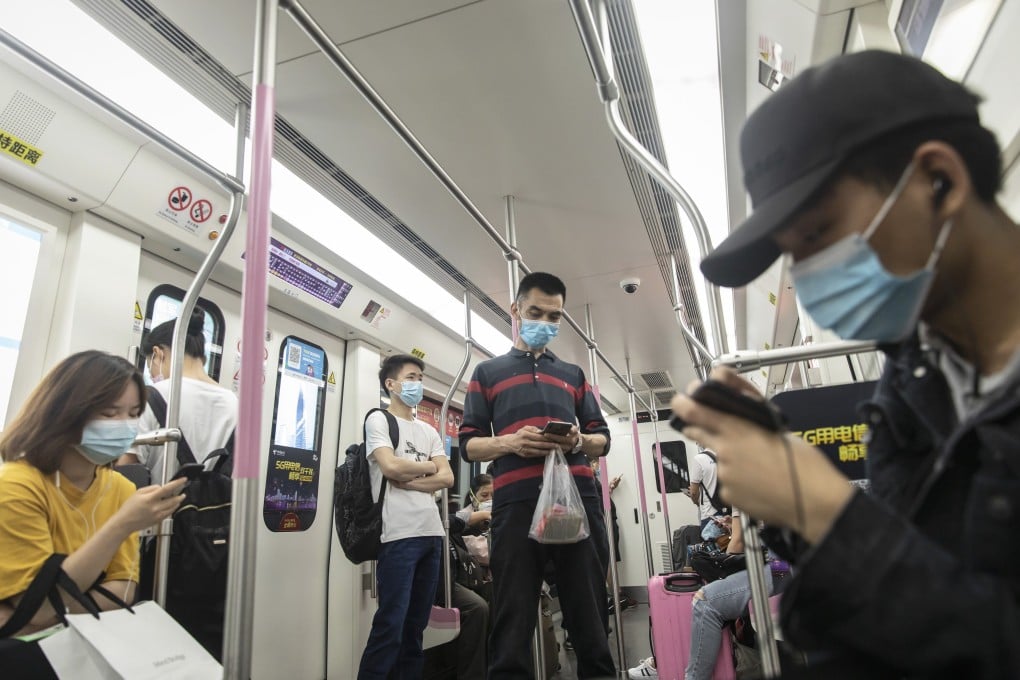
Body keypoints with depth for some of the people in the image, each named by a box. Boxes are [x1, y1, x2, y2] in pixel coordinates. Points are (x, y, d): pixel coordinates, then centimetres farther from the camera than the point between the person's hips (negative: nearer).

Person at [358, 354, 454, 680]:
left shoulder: (428, 431, 19)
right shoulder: (378, 420, 2)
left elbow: (447, 478, 8)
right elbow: (390, 466, -14)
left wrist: (408, 482, -6)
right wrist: (428, 466, 2)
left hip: (432, 533, 6)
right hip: (399, 533, -6)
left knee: (417, 624, 11)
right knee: (391, 624, -6)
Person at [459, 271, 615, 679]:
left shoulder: (573, 375, 24)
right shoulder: (488, 372, 19)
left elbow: (602, 439, 19)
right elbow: (468, 444, 11)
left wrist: (580, 441, -5)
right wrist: (510, 442, -10)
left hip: (579, 497, 2)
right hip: (516, 502, -2)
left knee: (590, 618, 6)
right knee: (513, 623, 0)